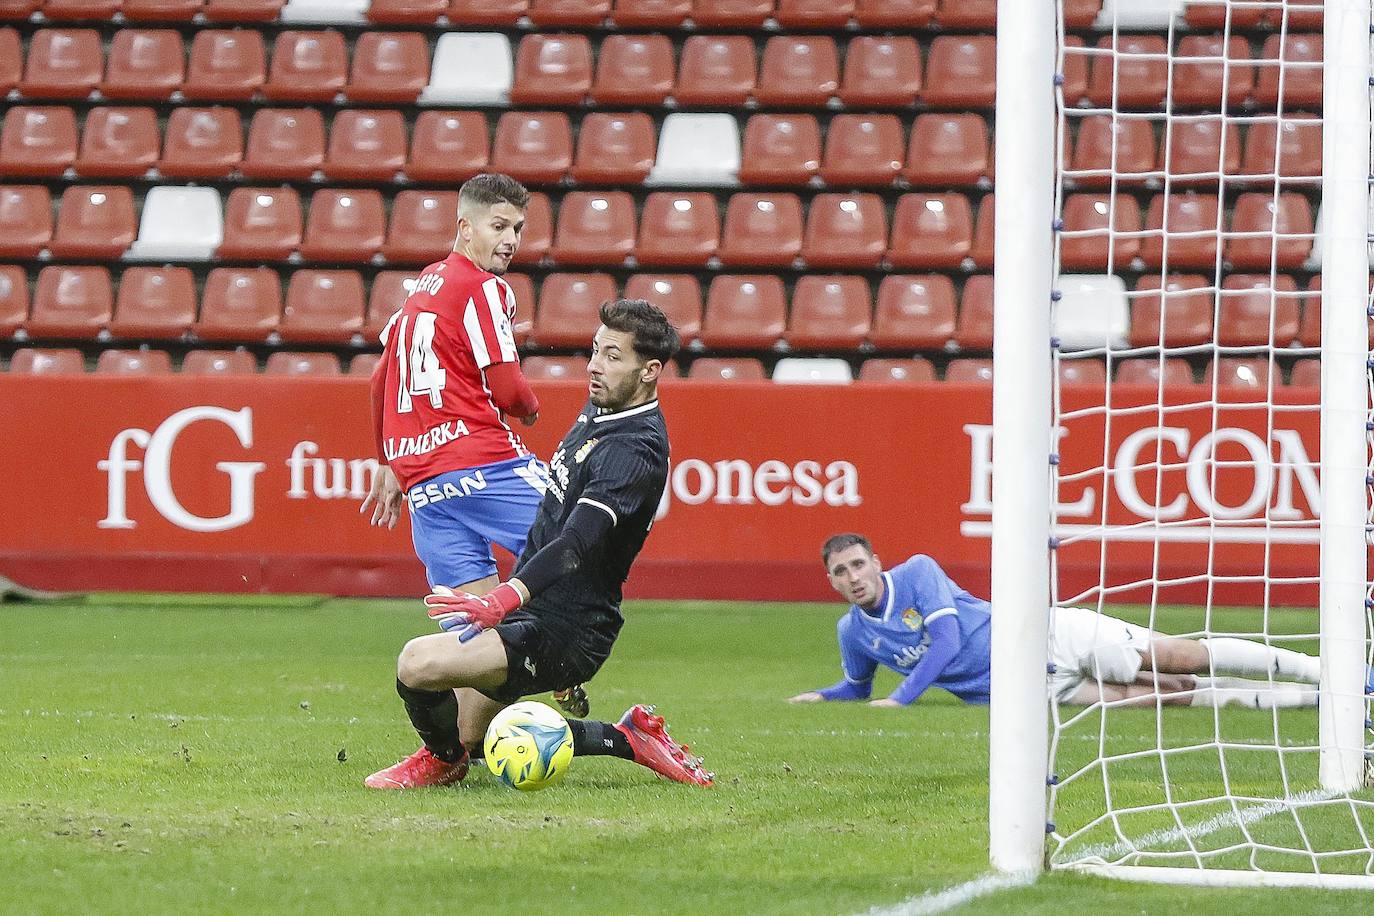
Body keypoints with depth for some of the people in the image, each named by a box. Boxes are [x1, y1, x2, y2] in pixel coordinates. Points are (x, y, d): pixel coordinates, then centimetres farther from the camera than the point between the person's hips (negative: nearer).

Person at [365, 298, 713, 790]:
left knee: (419, 661, -26)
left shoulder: (634, 450, -22)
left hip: (561, 634, -11)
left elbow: (578, 544, -36)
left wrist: (505, 599, -49)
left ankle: (443, 760, 6)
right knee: (469, 734, 21)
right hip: (532, 612, 11)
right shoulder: (599, 409, 9)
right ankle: (628, 739, 23)